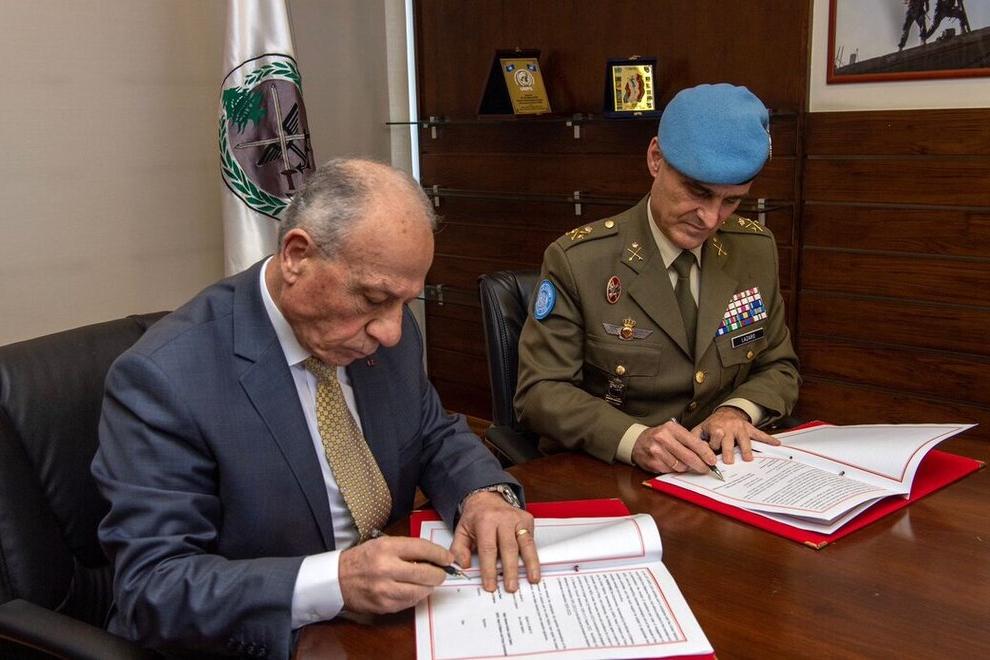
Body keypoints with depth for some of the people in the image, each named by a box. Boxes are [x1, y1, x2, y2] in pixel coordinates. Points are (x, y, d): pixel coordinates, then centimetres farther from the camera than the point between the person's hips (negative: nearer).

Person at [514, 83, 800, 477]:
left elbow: (778, 369, 11)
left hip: (725, 471, 4)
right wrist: (634, 439, -27)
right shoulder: (576, 261, -12)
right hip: (604, 478, -3)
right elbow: (540, 391, -11)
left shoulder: (756, 250, 2)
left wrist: (737, 411, -11)